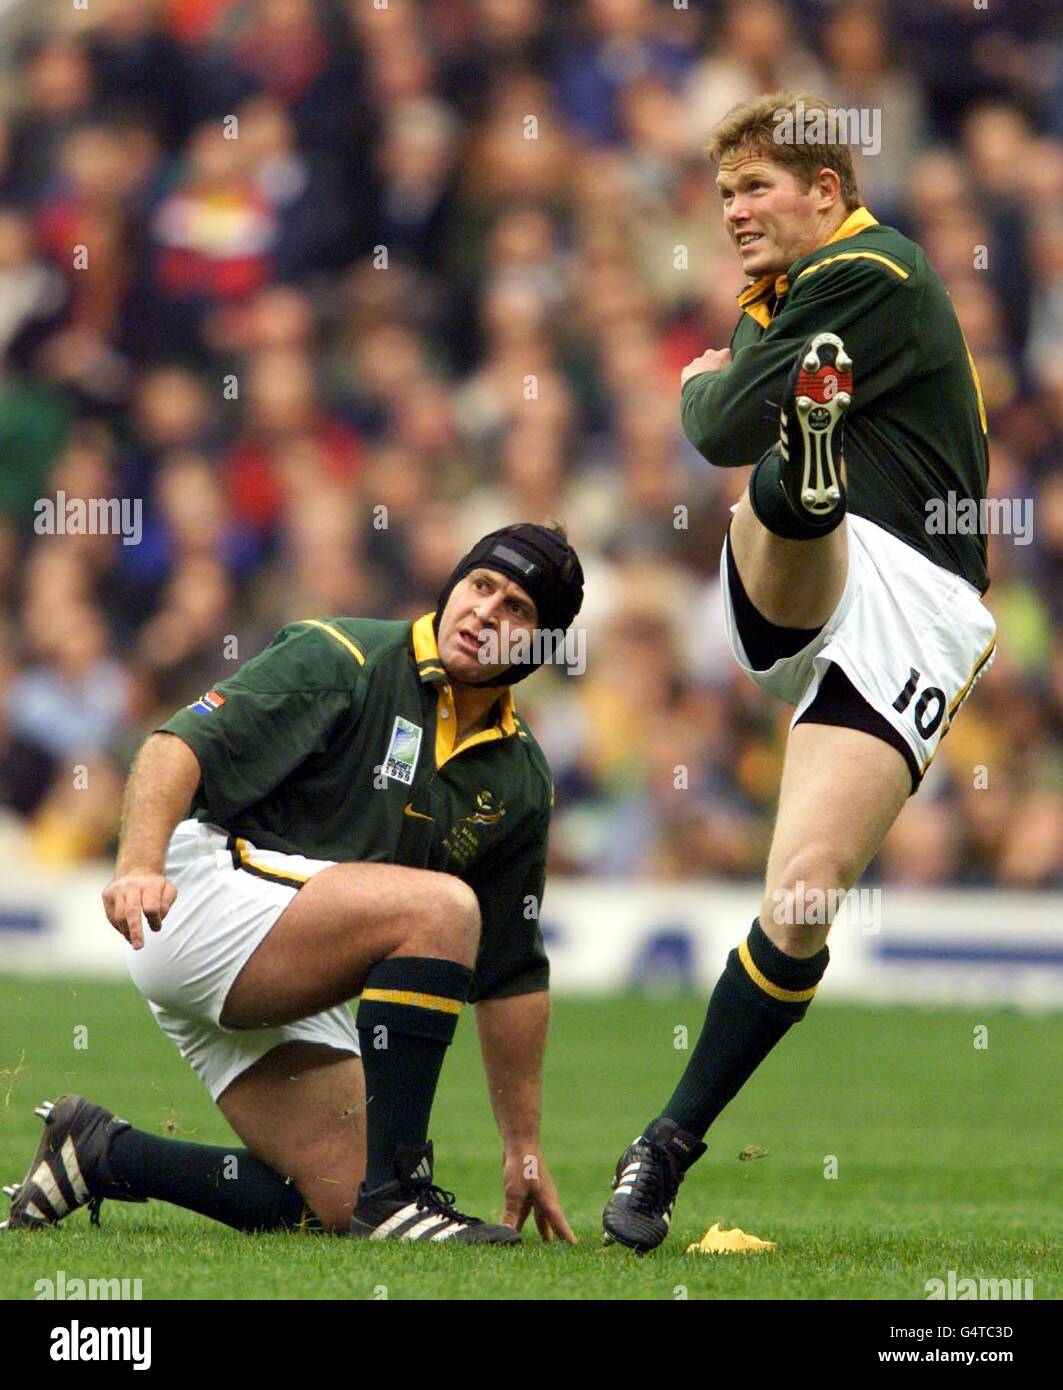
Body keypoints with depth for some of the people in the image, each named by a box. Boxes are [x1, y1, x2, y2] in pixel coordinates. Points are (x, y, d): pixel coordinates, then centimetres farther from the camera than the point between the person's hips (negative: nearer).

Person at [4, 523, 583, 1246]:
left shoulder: (520, 780, 11)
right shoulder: (345, 658, -8)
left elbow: (513, 974, 15)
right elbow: (181, 745, -17)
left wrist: (525, 1151, 12)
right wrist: (139, 864, -35)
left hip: (291, 1001, 8)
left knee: (341, 1206, -9)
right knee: (443, 906, -27)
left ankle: (101, 1154, 10)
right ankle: (394, 1195, -25)